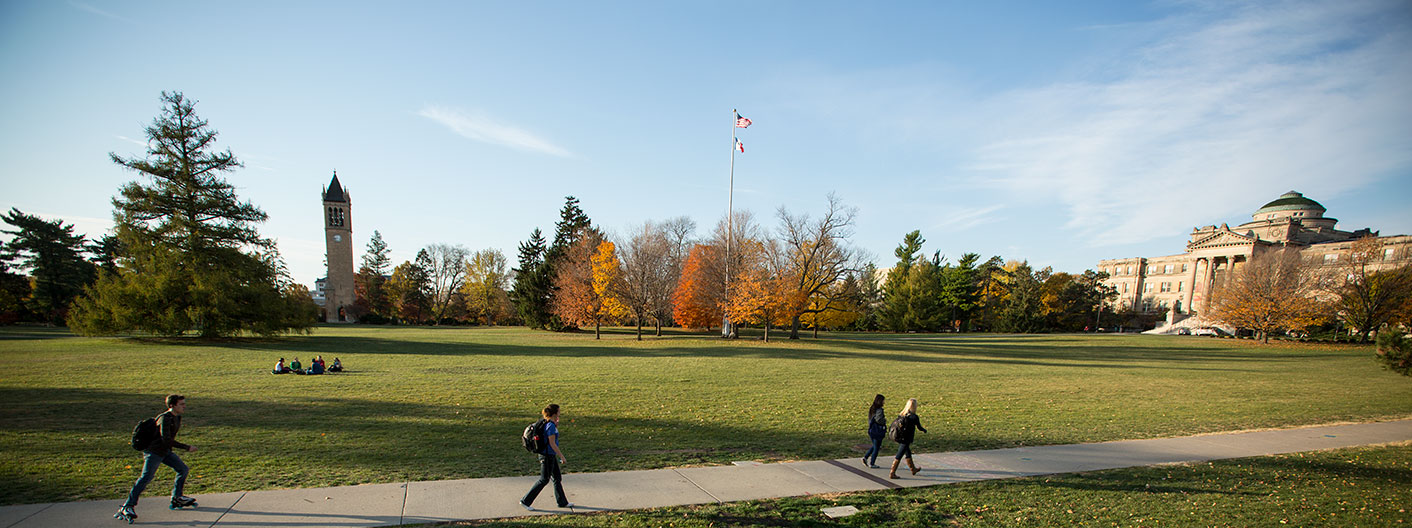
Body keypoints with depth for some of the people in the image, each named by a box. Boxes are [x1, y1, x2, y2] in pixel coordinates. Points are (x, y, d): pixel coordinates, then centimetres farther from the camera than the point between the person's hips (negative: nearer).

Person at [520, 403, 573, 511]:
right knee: (544, 480, 3)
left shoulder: (546, 423, 5)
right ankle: (525, 501, 13)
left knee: (557, 478, 15)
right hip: (547, 456, -9)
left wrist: (556, 427, 6)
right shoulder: (550, 426, -22)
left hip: (551, 455, 9)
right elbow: (552, 444, -21)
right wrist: (562, 456, -15)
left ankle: (562, 502, 24)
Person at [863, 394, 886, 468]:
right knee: (876, 448, 6)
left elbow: (870, 420, 9)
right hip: (878, 432, -8)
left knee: (874, 446, 23)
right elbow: (878, 420, -28)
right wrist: (885, 420, -10)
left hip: (871, 431, 8)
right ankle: (872, 464, 13)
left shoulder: (871, 409, 7)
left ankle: (865, 457, 11)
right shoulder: (879, 410, -17)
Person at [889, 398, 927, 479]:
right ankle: (892, 473, 5)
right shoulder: (914, 417, -19)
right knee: (899, 456, 0)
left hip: (899, 438, 7)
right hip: (906, 441, -7)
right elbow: (919, 427, -4)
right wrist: (924, 430, 18)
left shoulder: (902, 414, -1)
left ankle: (913, 469, 44)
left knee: (908, 453, 25)